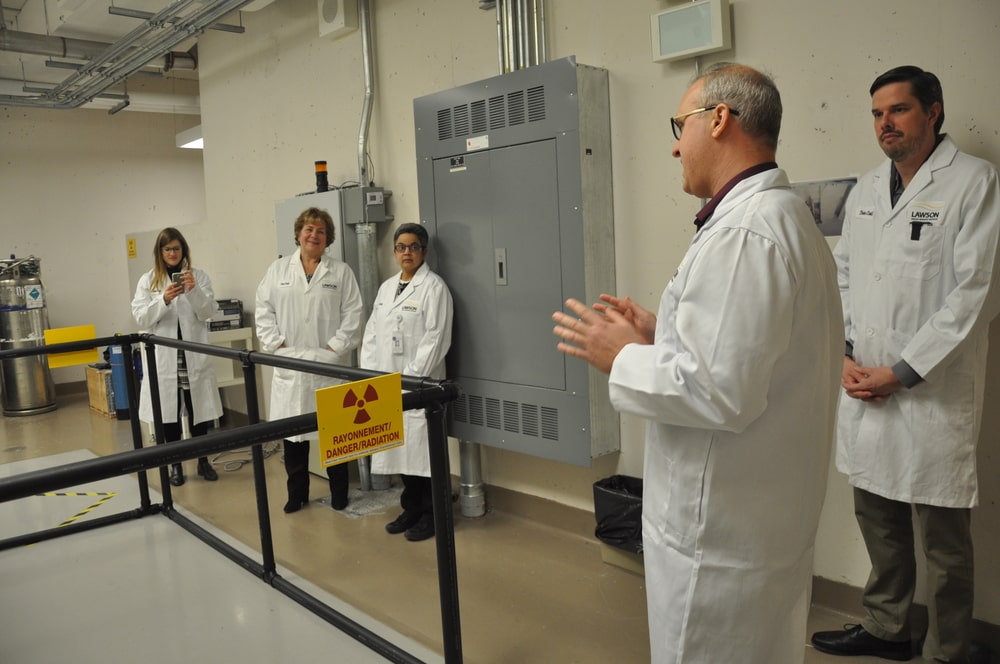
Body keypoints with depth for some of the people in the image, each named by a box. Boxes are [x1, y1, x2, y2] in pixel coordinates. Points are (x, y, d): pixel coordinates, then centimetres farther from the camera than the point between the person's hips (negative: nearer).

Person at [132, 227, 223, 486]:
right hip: (163, 356, 0)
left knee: (198, 410, 6)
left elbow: (209, 313, -3)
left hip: (195, 354, 0)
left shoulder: (199, 276, 4)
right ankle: (176, 464, 19)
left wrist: (194, 291, -20)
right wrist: (164, 300, -19)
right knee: (169, 412, 5)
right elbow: (141, 319, -3)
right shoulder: (147, 281, 5)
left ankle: (203, 461, 21)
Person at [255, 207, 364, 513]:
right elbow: (264, 310, 6)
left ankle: (339, 494, 20)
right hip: (289, 366, 2)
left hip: (329, 365, -2)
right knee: (291, 431, 6)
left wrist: (334, 348, -10)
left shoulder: (341, 271, 4)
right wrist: (276, 345, -5)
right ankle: (296, 493, 21)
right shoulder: (279, 269, 9)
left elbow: (352, 314, -2)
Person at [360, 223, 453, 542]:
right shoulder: (386, 287, 16)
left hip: (418, 385, -7)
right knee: (400, 448, 12)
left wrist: (409, 379, -16)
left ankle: (431, 515, 13)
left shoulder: (433, 287, -7)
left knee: (423, 450, -2)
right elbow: (372, 333, 14)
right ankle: (412, 509, 26)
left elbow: (435, 339, -14)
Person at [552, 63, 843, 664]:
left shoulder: (742, 231, -23)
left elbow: (719, 392, -29)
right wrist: (662, 334, 10)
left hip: (719, 536, -10)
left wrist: (624, 358, -14)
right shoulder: (789, 216, 11)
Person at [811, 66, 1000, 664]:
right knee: (877, 515, 18)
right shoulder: (867, 190, 13)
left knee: (942, 536, 5)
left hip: (933, 394, -6)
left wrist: (902, 373, -14)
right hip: (864, 388, 6)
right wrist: (845, 356, 0)